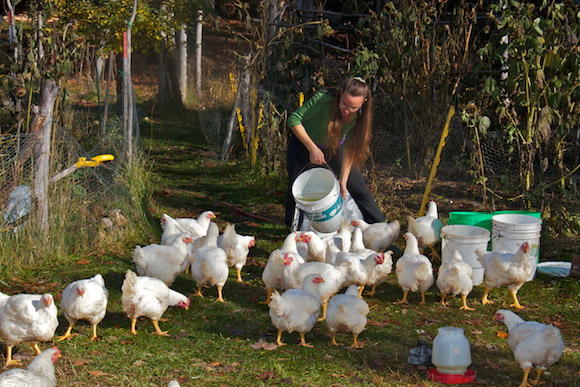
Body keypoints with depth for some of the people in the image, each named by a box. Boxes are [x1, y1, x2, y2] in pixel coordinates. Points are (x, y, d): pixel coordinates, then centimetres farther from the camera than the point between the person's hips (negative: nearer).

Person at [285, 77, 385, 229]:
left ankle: (379, 225, 22)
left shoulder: (360, 115, -25)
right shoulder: (323, 100, -38)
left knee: (357, 186, 5)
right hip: (303, 141, -3)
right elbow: (294, 119, -29)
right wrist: (312, 148, -32)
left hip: (333, 145, 3)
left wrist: (343, 180, -21)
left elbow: (350, 149, -17)